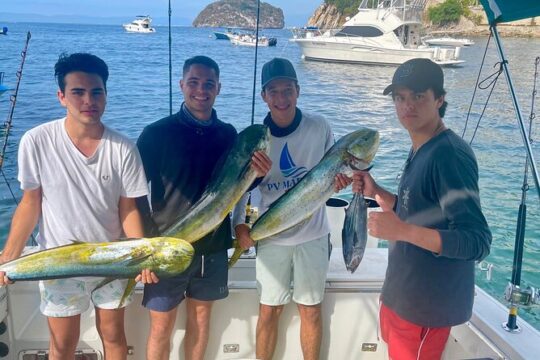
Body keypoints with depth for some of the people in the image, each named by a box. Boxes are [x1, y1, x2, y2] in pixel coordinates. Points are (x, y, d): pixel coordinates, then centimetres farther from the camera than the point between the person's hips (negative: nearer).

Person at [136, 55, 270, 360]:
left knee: (201, 318, 18)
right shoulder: (156, 133, -10)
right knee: (162, 326, 7)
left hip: (213, 246, 4)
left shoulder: (228, 134, 2)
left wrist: (255, 174, -12)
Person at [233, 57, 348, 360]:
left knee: (311, 310, 13)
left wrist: (340, 178, -18)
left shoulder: (320, 127, -7)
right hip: (272, 236, 0)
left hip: (313, 234, 0)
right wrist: (239, 224, -16)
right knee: (269, 310, 11)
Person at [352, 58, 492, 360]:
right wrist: (376, 192, -1)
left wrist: (402, 231, -36)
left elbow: (477, 242, -28)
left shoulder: (451, 154, -24)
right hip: (404, 291, 9)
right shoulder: (421, 149, 6)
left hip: (427, 302, -9)